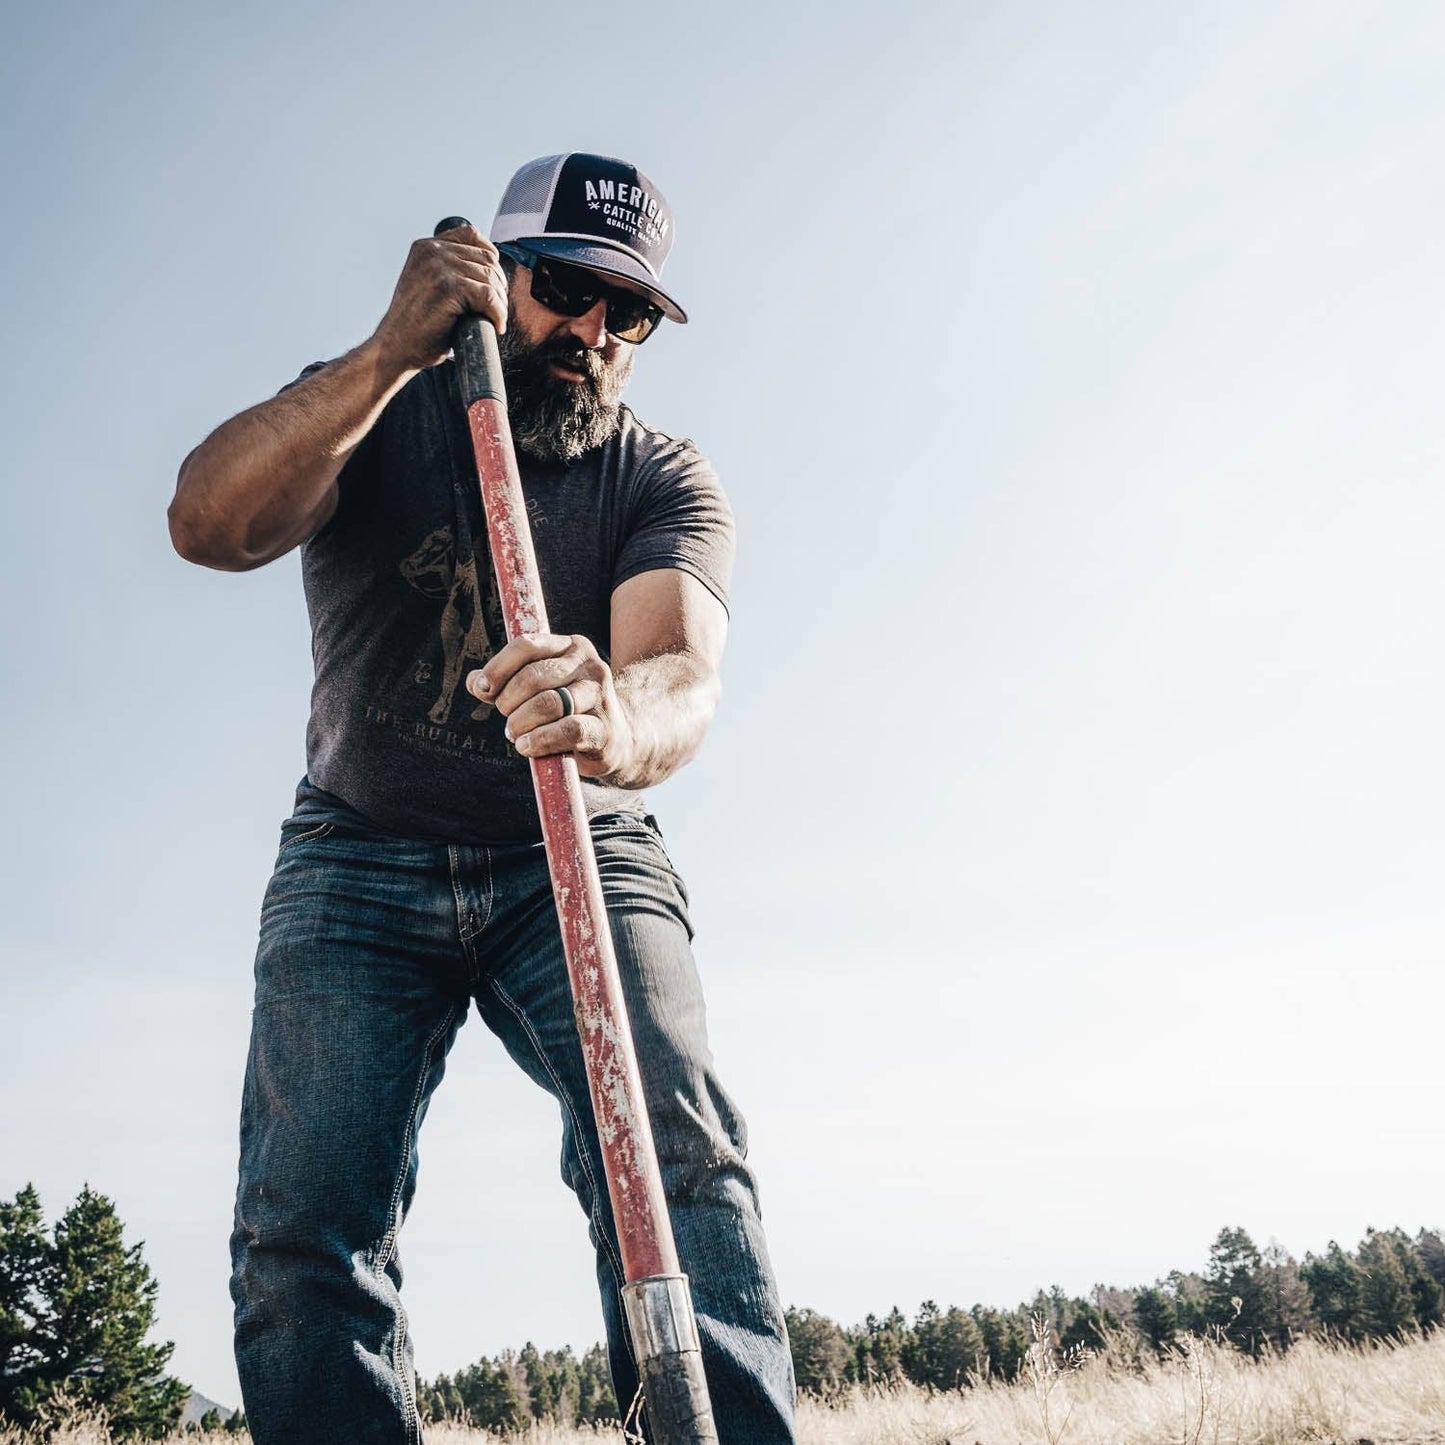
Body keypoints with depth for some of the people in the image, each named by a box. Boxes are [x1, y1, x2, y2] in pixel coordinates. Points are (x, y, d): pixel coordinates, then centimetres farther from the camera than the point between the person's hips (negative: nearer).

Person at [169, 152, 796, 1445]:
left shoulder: (667, 485, -4)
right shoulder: (374, 415, -1)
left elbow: (683, 677, -24)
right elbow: (211, 526, -21)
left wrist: (616, 721, -48)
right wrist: (392, 352, -30)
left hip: (582, 861, 0)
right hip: (359, 856, 1)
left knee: (678, 1155, -23)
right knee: (302, 1223, -14)